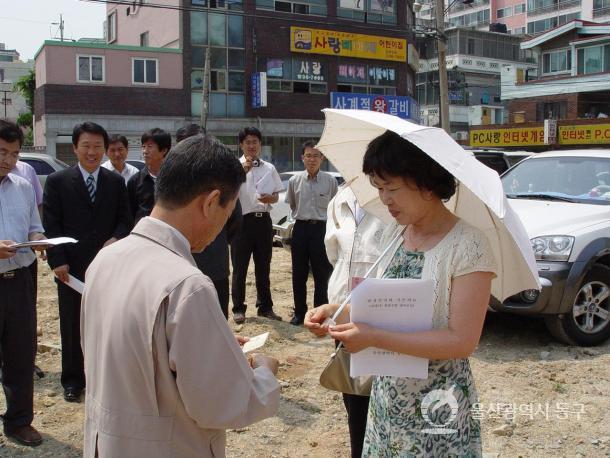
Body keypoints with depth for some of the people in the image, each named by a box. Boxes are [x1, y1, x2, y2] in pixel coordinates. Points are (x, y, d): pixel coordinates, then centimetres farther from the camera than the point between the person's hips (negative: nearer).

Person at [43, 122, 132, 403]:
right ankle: (73, 380, 21)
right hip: (71, 267, -1)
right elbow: (51, 225, -2)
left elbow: (124, 220, 7)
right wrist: (57, 260, -11)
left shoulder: (116, 182, 6)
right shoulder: (57, 181, 0)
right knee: (71, 325, 8)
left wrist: (116, 239, -14)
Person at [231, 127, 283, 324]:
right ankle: (238, 309, 12)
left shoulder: (269, 168, 10)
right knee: (240, 267, 3)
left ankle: (265, 306, 23)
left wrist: (270, 198, -8)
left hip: (263, 220, 4)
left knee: (263, 267, 12)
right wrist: (243, 171, -25)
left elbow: (276, 195, 14)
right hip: (242, 220, -4)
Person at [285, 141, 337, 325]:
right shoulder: (294, 180, 1)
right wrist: (302, 216, 11)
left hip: (321, 229, -2)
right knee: (299, 273, 8)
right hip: (300, 229, 2)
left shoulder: (330, 181, -4)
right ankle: (299, 312, 20)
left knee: (322, 274, 3)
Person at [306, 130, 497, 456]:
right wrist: (336, 310, -7)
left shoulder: (468, 246, -18)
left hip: (437, 408, -6)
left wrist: (375, 338, -24)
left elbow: (462, 341, -21)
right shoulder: (395, 236, 2)